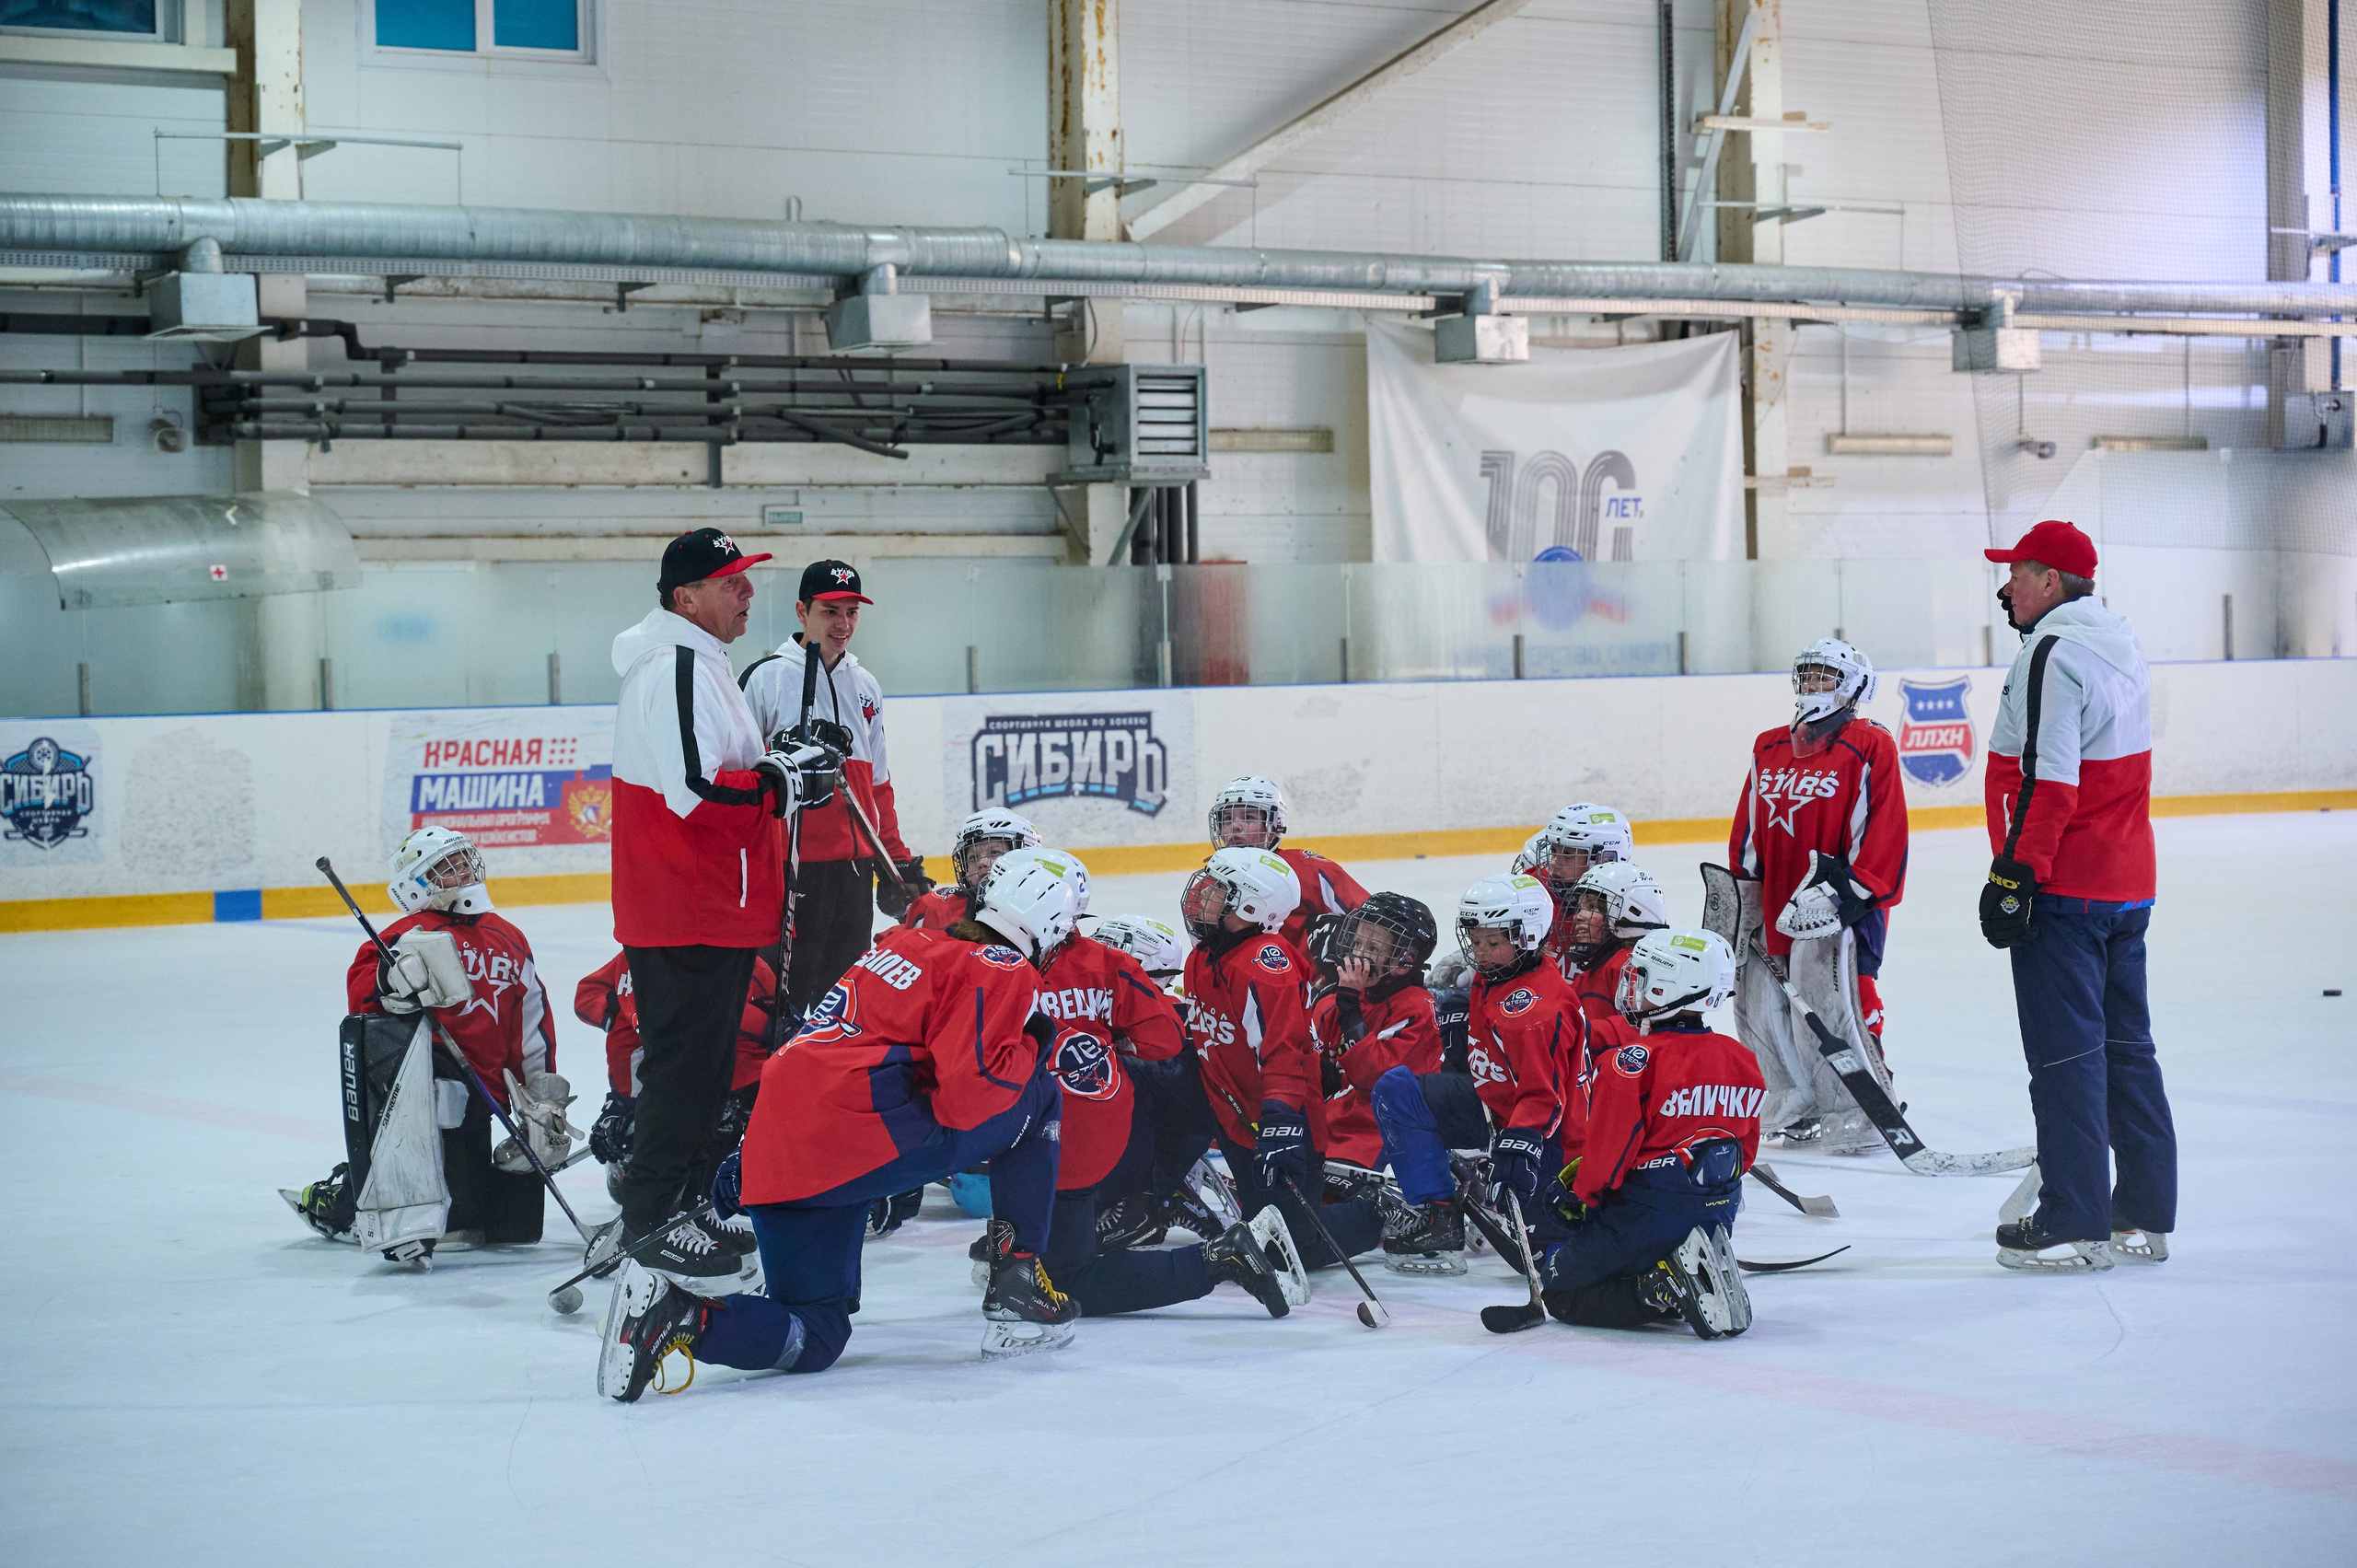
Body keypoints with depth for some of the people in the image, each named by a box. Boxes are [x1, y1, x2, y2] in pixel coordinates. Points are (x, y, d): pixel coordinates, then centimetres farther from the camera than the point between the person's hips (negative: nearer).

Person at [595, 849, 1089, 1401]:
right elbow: (966, 1097, -11)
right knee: (1035, 1097, 9)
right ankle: (1018, 1281, 6)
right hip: (859, 1147, -7)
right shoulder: (1004, 973, 0)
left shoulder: (905, 942, 26)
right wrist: (1034, 1043, 4)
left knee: (814, 1339, 15)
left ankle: (677, 1314, -10)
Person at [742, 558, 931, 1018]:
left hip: (855, 866, 6)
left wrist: (899, 860, 18)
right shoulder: (765, 678, -3)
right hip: (788, 865, -6)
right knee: (790, 988, -8)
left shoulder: (865, 687, 16)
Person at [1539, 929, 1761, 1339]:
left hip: (1645, 1218, -7)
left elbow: (1608, 1150, -16)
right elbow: (1745, 1150, 12)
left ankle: (1664, 1289, -13)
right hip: (1718, 1215, 7)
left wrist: (1581, 1196, 3)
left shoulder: (1628, 1063, -19)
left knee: (1557, 1290, 9)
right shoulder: (1741, 1061, 3)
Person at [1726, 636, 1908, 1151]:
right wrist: (1740, 895, 16)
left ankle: (1863, 1116, -1)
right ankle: (1796, 1109, 23)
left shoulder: (1869, 748, -5)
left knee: (1832, 1009, -14)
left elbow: (1882, 834, -11)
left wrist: (1845, 890, -17)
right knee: (1762, 1009, 8)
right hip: (1775, 909, 7)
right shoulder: (1769, 749, 15)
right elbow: (1748, 832, 20)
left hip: (1841, 906, -7)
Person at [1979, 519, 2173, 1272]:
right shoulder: (2120, 647, 13)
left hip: (2063, 892, -9)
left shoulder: (2053, 654, -15)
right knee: (2126, 1046, 12)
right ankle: (2144, 1218, 16)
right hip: (2127, 887, 9)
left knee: (2065, 1054, -5)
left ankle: (2073, 1225, -3)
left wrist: (2014, 873, -19)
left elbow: (2048, 779, -21)